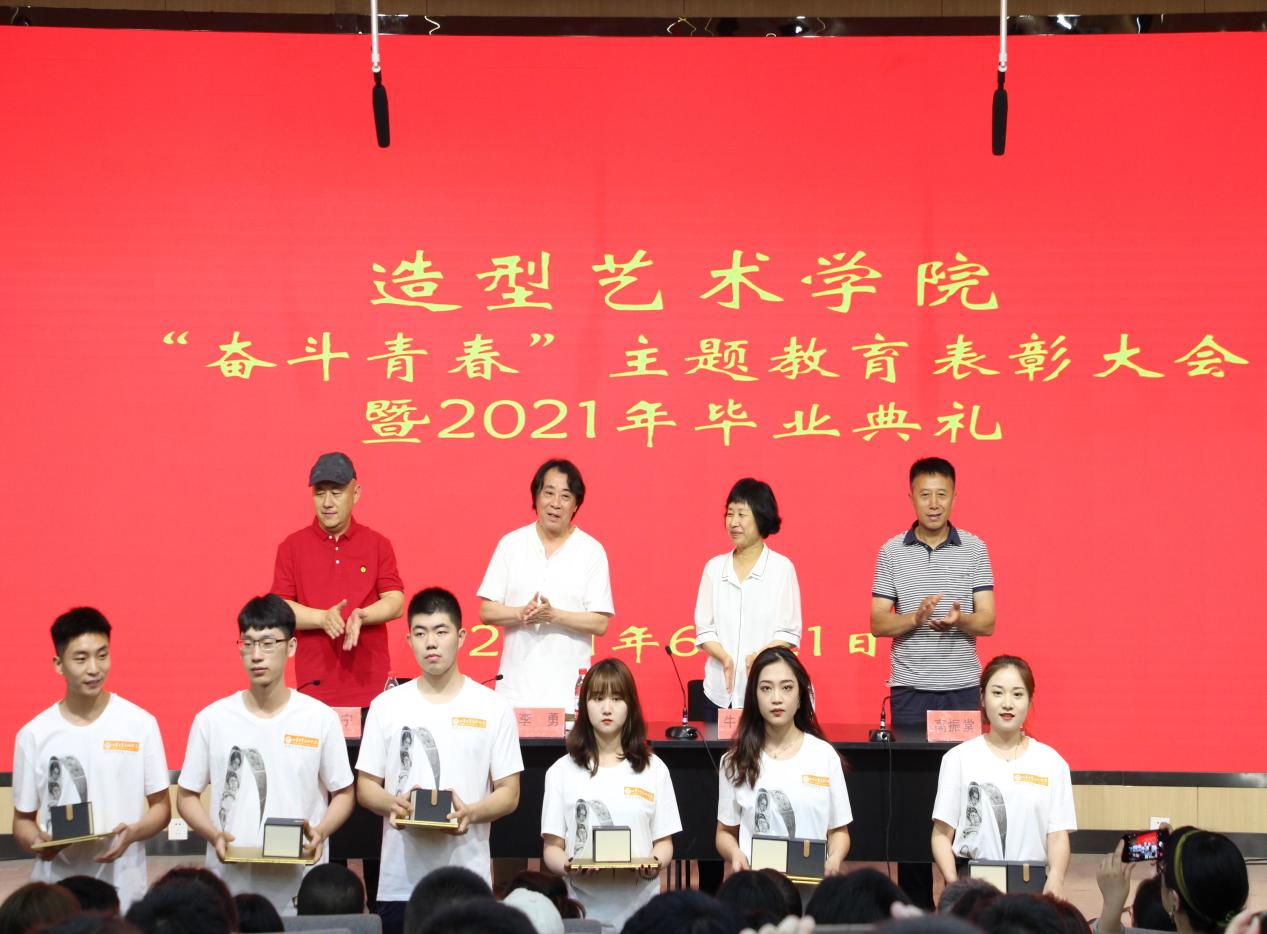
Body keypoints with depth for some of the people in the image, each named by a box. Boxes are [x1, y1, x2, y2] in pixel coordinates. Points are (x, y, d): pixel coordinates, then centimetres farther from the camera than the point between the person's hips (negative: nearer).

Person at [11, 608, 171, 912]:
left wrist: (132, 833, -13)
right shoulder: (34, 735, 3)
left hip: (123, 889, -1)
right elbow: (22, 820, 10)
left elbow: (161, 807, 7)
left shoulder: (140, 724, 1)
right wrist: (37, 842, -12)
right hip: (54, 892, 1)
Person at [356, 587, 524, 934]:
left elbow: (509, 794, 4)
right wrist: (393, 804, -12)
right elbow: (365, 787, 11)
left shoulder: (493, 708, 4)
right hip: (400, 881, 1)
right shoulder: (386, 706, 8)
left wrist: (470, 813, -16)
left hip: (468, 880, -1)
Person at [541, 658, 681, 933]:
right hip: (582, 910, -1)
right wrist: (568, 867, -18)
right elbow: (552, 847, 4)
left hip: (639, 908, 1)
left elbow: (664, 842, 8)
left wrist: (655, 864, -14)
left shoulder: (653, 769, 8)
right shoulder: (563, 771, 6)